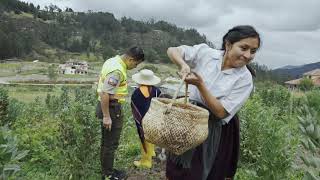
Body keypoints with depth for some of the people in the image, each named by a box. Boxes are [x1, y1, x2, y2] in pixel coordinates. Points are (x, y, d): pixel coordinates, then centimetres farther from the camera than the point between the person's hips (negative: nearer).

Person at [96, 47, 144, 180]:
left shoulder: (114, 61, 10)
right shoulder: (117, 70, -23)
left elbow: (103, 81, 21)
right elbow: (105, 94, -28)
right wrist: (106, 116, -24)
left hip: (107, 106, 10)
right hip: (111, 108, -10)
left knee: (107, 142, 20)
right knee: (111, 143, 4)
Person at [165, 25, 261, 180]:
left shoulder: (245, 79, -14)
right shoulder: (205, 53, -9)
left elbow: (221, 112, -19)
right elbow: (172, 50, -4)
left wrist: (200, 84, -30)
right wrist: (183, 64, -26)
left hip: (216, 132, -2)